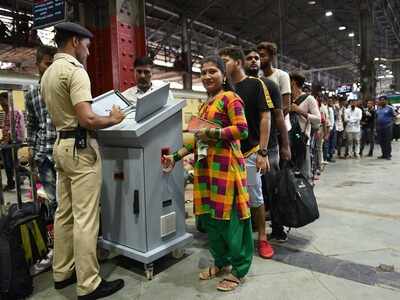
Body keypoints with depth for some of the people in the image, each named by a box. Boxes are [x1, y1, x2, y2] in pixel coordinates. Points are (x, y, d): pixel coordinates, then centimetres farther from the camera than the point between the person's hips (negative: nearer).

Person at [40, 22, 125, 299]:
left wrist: (103, 116, 25)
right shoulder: (75, 70, -14)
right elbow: (86, 119, -24)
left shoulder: (48, 73, 15)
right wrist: (113, 119, -7)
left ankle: (62, 272, 29)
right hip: (80, 147, -10)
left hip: (61, 144, 10)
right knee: (85, 219, -4)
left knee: (64, 213, 16)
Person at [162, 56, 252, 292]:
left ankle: (239, 270, 17)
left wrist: (211, 133, -14)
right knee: (209, 216, 12)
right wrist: (176, 157, 16)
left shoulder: (230, 98, -4)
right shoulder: (205, 105, 20)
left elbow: (243, 130, -15)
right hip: (205, 166, 8)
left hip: (225, 165, -8)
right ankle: (221, 261, 31)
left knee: (229, 217, -1)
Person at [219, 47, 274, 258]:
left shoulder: (255, 84, -2)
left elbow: (265, 118, -8)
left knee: (255, 198, 5)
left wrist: (263, 152, -15)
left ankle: (262, 238, 22)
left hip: (249, 152, -4)